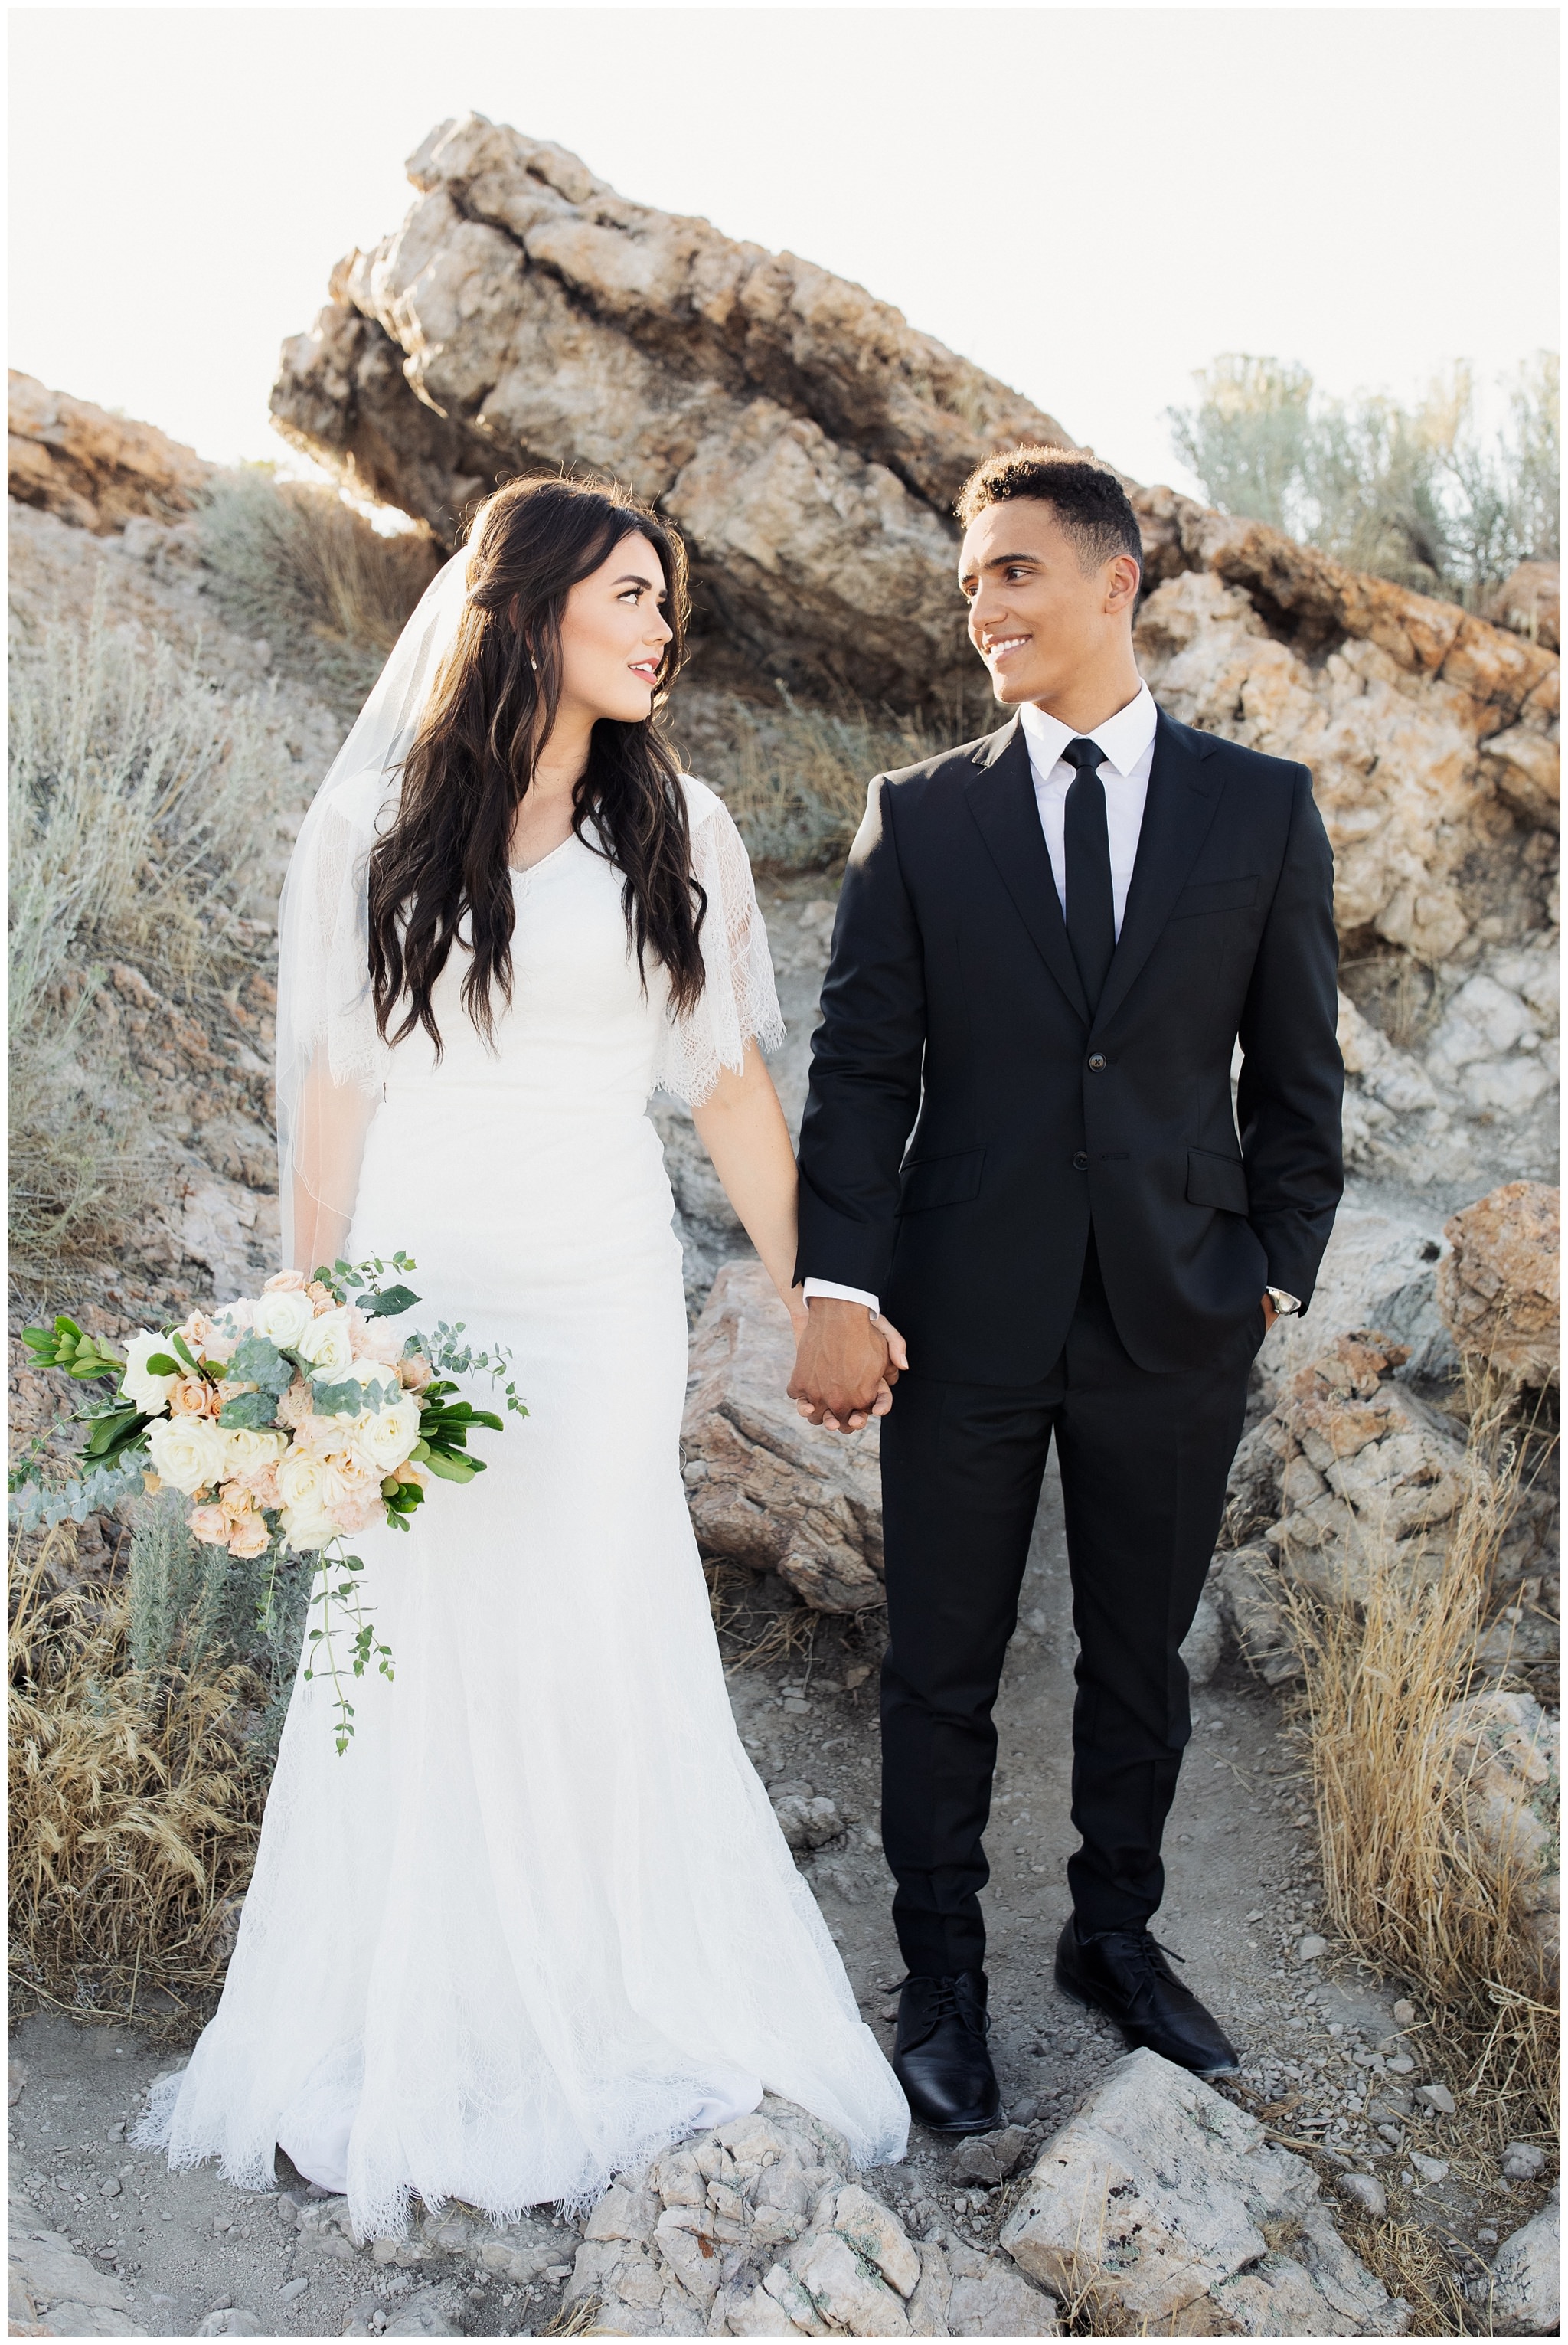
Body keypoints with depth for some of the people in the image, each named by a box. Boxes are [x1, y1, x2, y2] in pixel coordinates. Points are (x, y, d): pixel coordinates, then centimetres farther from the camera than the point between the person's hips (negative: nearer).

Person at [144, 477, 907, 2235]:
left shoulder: (676, 826, 7)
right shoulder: (378, 821, 3)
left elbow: (730, 1082, 8)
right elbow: (334, 1084, 2)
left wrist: (805, 1293, 6)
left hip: (604, 1282, 1)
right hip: (418, 1278, -1)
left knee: (604, 1640, 4)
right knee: (421, 1646, 4)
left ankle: (613, 2023, 22)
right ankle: (420, 2043, 23)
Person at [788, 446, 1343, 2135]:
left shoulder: (1262, 810, 3)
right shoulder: (919, 817, 2)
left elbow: (1295, 1072, 7)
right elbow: (860, 1070, -2)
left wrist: (1280, 1273, 4)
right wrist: (838, 1291, -10)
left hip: (1178, 1318, 1)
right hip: (967, 1319, 0)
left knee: (1141, 1659, 15)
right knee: (941, 1668, 9)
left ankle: (1116, 1935, 37)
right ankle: (942, 1977, 28)